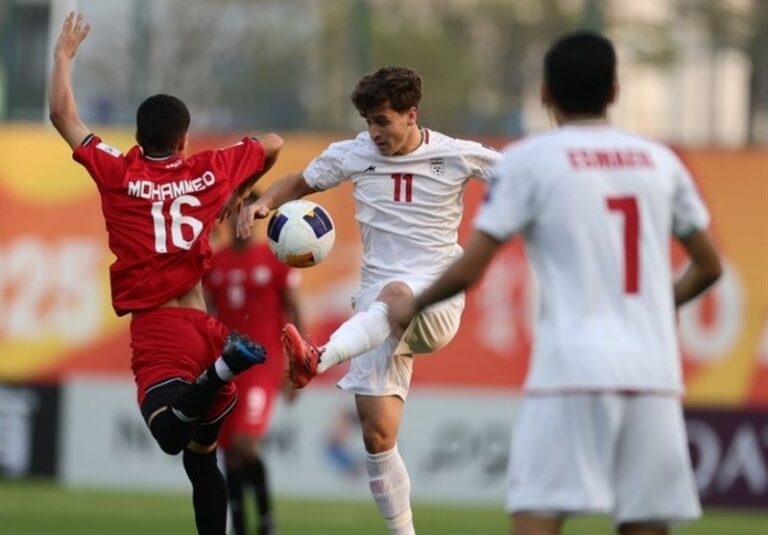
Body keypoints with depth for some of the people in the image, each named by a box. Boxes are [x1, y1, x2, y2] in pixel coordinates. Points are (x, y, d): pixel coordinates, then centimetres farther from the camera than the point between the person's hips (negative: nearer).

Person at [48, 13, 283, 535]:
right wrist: (242, 191, 41)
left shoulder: (120, 174, -1)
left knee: (171, 432, -29)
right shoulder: (209, 172, 8)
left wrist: (64, 54, 21)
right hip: (203, 326, 5)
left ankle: (225, 364, -49)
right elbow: (272, 144, 25)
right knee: (202, 455, 16)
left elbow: (63, 116, 7)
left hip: (155, 329, -5)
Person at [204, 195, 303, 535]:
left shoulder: (274, 261, -2)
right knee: (230, 452, 5)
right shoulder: (214, 264, 9)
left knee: (245, 443, -19)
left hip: (262, 363, -5)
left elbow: (293, 313, 1)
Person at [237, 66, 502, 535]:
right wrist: (265, 202, 1)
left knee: (395, 294, -42)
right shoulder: (354, 155, 7)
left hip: (436, 302, -4)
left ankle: (318, 360, -65)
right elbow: (301, 183, 21)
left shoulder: (458, 156, 0)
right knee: (377, 433, -5)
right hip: (379, 310, 4)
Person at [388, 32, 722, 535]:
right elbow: (708, 266, 21)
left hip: (573, 368, -4)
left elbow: (468, 271, -2)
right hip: (654, 374, 4)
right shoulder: (660, 161, 12)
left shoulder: (529, 160, 0)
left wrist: (412, 305, 17)